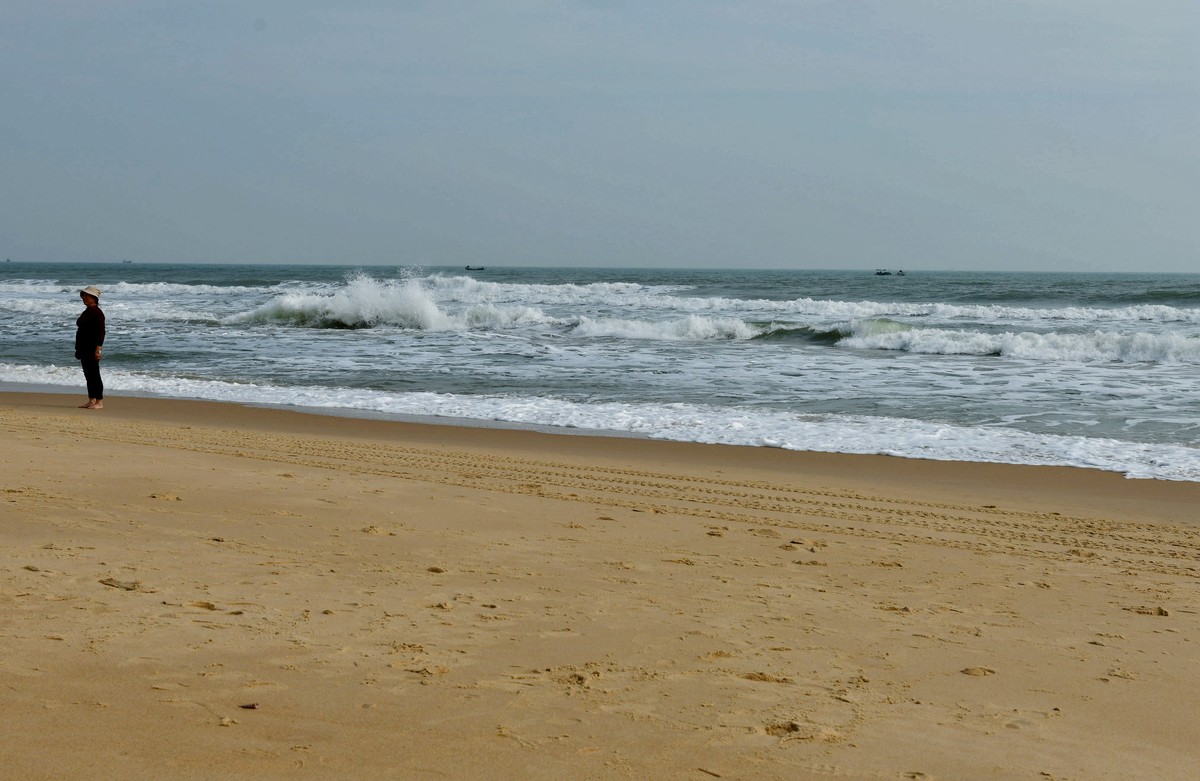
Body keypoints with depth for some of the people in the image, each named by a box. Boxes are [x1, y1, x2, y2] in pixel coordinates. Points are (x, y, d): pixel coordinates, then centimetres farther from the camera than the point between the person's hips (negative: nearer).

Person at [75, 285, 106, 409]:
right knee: (88, 375, 11)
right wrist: (78, 349, 21)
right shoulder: (87, 312, 16)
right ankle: (91, 401, 16)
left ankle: (99, 402, -5)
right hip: (84, 348, 10)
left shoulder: (97, 312, -13)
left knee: (94, 375, -8)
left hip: (92, 349, -10)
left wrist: (98, 349, -24)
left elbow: (100, 332, -19)